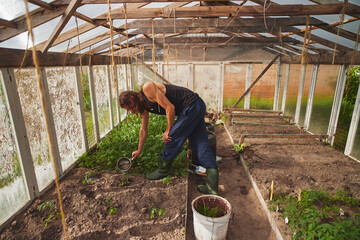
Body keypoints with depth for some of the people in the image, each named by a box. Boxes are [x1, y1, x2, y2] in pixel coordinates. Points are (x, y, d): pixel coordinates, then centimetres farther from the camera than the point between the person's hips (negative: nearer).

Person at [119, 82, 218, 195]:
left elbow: (170, 108, -20)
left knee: (172, 138, -3)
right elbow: (143, 130, 24)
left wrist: (168, 131, -10)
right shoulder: (143, 108, 12)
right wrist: (139, 150, 33)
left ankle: (164, 169, 14)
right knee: (201, 146, 2)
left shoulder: (147, 88, -17)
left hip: (192, 105, -9)